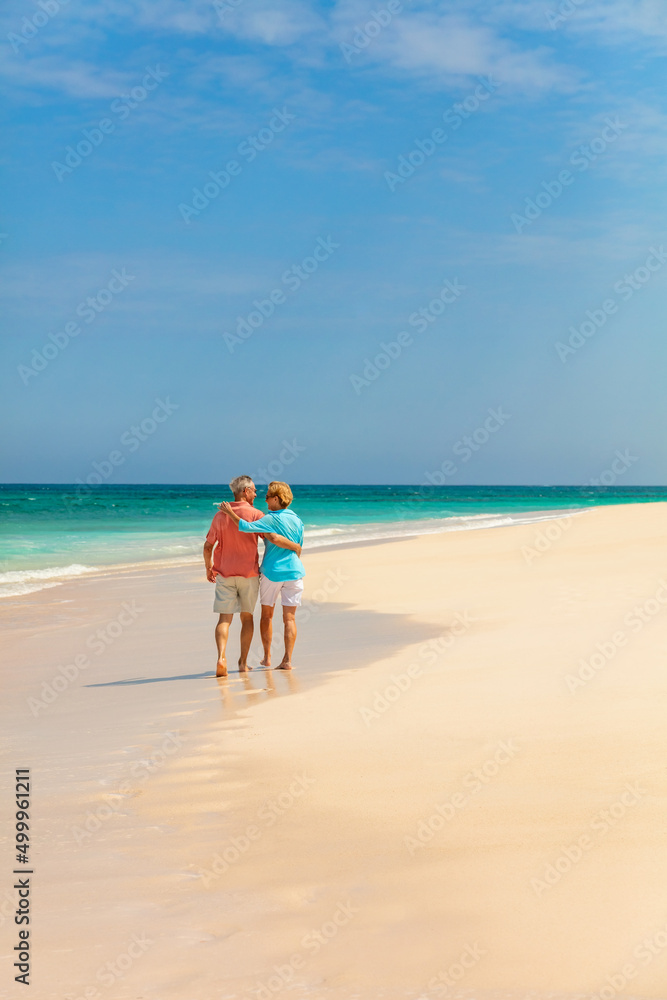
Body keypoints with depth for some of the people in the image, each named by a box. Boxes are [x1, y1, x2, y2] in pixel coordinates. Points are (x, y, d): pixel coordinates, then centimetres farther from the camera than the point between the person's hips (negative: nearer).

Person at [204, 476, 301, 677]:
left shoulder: (220, 516, 3)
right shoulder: (255, 514, -8)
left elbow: (208, 546, 5)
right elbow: (274, 538, -18)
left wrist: (208, 568, 20)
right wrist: (295, 546, -3)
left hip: (224, 574, 2)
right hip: (248, 574, -2)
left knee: (224, 618, -2)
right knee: (247, 617, 14)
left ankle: (221, 657, -23)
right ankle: (243, 661, 15)